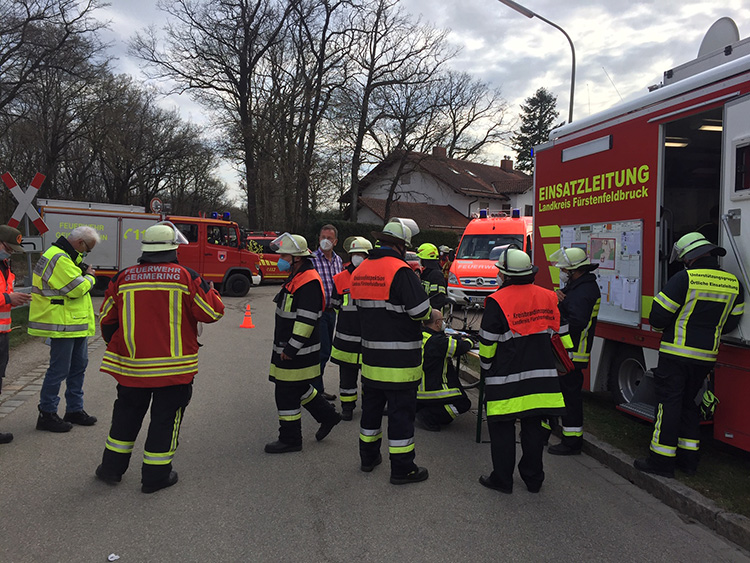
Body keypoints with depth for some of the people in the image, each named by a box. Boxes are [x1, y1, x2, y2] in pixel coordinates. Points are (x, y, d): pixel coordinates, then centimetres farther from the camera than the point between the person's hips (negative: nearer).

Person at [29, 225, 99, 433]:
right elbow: (77, 288, -23)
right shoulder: (58, 259, -19)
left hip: (75, 323, 11)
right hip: (62, 324, -11)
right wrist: (89, 277, -5)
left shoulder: (65, 256, 16)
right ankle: (47, 414, 7)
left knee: (79, 365, 16)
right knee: (59, 369, -4)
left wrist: (84, 274, 4)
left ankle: (74, 409, 27)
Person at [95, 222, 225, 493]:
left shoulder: (123, 278, 1)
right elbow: (212, 312, -5)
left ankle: (112, 467, 30)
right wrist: (210, 292, 15)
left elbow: (107, 319, 8)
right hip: (173, 366, -3)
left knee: (127, 413, 20)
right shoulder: (186, 277, -9)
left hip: (132, 363, 4)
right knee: (166, 417, 9)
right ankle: (156, 475, 16)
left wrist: (115, 345, 25)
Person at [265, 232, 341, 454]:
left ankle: (290, 439, 13)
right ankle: (328, 416, 33)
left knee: (287, 393, -1)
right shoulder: (296, 278, 14)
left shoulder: (309, 282, -20)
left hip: (298, 352, -10)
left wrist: (291, 348, -23)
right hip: (288, 347, 10)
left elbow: (306, 319, -25)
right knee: (299, 388, 20)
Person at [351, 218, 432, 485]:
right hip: (400, 359, -7)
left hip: (371, 356, 7)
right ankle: (402, 468, 13)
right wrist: (432, 315, 0)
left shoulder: (359, 271, 6)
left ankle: (368, 457, 33)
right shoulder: (400, 271, -19)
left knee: (372, 406, 20)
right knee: (401, 412, 3)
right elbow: (421, 311, -21)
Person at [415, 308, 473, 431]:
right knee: (464, 403, 0)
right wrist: (468, 342, 6)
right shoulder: (437, 342, -23)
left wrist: (461, 338, 12)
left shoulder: (421, 336, 4)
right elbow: (460, 347, -16)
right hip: (431, 392, -9)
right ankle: (428, 416, -10)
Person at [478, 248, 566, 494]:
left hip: (507, 380, -5)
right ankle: (533, 478, 24)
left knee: (502, 428, 7)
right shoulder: (547, 297, 4)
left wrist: (487, 369, 7)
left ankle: (502, 479, 15)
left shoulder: (498, 302, -14)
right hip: (541, 376, 6)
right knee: (533, 427, 15)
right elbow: (554, 332, 14)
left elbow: (488, 343, -10)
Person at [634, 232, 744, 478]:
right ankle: (688, 458, 22)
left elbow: (658, 317, -14)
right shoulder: (734, 284, 5)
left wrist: (663, 328, 8)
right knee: (689, 403, 18)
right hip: (706, 355, 6)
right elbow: (730, 323, 12)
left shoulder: (683, 279, -15)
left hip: (676, 354, -6)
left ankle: (662, 461, 2)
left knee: (669, 403, -1)